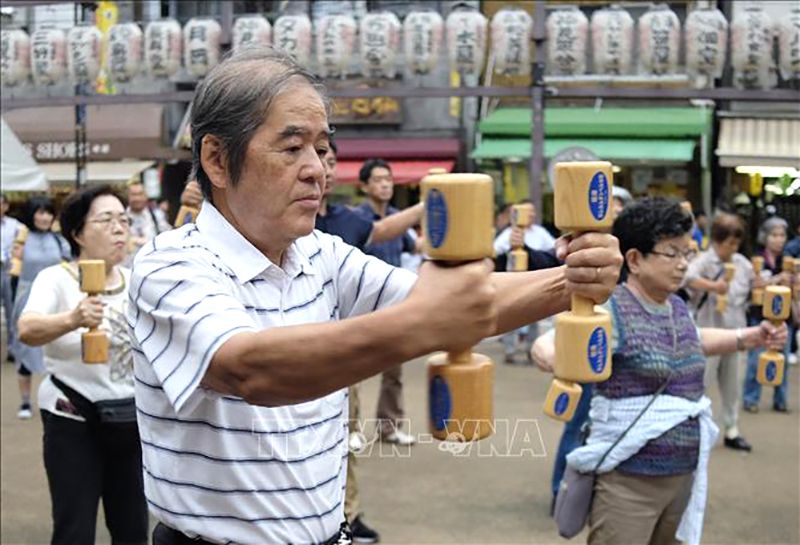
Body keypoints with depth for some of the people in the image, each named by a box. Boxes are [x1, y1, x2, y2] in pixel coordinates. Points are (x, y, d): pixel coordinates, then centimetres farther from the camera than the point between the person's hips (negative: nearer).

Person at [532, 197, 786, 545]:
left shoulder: (678, 308, 9)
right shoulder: (611, 312, -16)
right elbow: (547, 345, -31)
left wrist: (750, 337, 24)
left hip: (684, 473, 8)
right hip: (628, 480, -8)